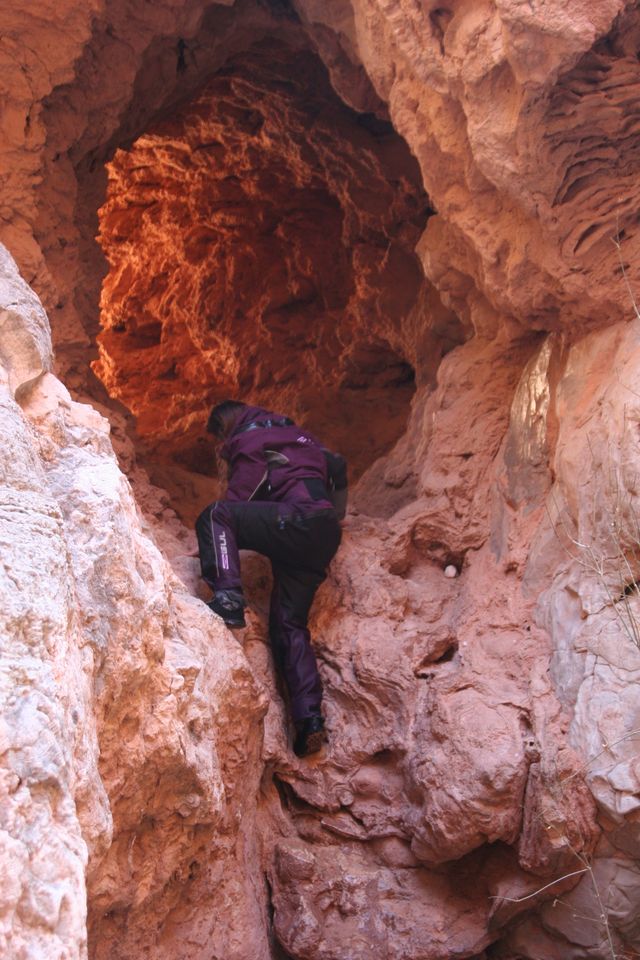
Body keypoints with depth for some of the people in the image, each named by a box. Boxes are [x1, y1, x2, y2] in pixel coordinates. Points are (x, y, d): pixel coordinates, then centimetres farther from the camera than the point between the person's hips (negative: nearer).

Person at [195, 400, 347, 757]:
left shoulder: (249, 437, 6)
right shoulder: (292, 433, 33)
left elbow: (239, 500, -1)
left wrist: (218, 549, 11)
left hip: (299, 520, -9)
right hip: (325, 536, 9)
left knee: (213, 517, -10)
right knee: (289, 624, 9)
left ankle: (228, 597, -29)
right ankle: (310, 718, -1)